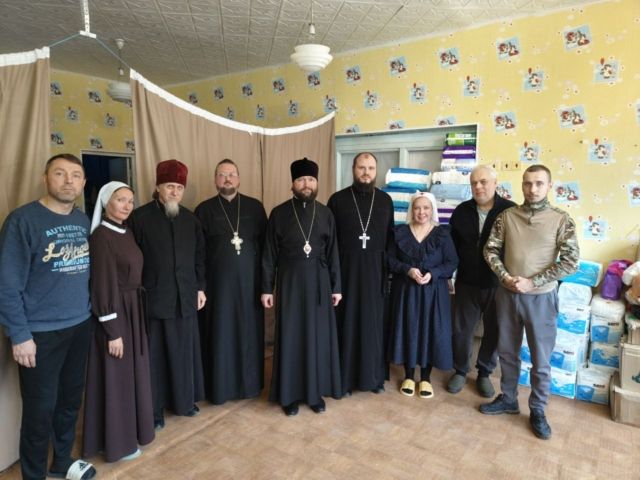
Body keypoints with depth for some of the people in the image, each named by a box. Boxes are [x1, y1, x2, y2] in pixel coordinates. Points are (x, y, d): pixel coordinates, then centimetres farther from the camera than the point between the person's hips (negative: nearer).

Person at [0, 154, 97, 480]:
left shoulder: (83, 221, 5)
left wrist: (88, 310, 7)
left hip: (81, 327, 5)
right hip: (41, 333, -5)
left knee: (71, 400, 18)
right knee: (40, 410, 8)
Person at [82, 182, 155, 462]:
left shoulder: (127, 232, 8)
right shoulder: (101, 236, -18)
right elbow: (103, 286, -19)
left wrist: (138, 310, 13)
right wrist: (113, 331, -19)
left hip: (135, 310, 8)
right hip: (115, 313, -8)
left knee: (135, 372, 19)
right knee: (117, 376, 5)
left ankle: (132, 427, 37)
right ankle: (117, 442, 23)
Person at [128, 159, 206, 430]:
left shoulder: (191, 219, 7)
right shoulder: (140, 217, -6)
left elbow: (199, 257, 11)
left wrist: (200, 287, 8)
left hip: (185, 297, 4)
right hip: (153, 298, -4)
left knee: (184, 352, 13)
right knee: (155, 355, 7)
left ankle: (185, 400, 31)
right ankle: (153, 408, 23)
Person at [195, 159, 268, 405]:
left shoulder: (255, 207, 4)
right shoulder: (204, 209, 2)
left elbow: (266, 243, 4)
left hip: (249, 280, 1)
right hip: (217, 281, -1)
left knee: (249, 331, 9)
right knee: (219, 334, 7)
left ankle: (249, 382, 26)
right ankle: (219, 386, 23)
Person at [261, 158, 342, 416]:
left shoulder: (326, 214, 3)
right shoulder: (278, 213, -3)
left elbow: (333, 253, 5)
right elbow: (269, 254, -1)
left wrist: (336, 286, 3)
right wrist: (267, 288, -4)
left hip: (318, 280, 2)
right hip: (290, 280, -1)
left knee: (318, 335, 8)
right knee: (290, 336, 5)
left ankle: (315, 391, 25)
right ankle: (290, 394, 21)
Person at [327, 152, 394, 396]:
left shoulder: (385, 200, 6)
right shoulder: (338, 199, -1)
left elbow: (391, 237, 8)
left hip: (376, 270, 2)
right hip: (346, 268, -2)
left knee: (375, 323, 10)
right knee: (346, 323, 5)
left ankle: (375, 376, 25)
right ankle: (345, 377, 19)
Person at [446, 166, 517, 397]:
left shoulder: (510, 210, -8)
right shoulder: (462, 210, 3)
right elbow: (452, 245, 8)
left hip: (498, 284, -2)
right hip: (466, 283, 2)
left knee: (493, 331, 12)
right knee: (461, 329, 10)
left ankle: (484, 373, 32)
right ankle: (460, 371, 30)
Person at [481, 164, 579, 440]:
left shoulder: (561, 220, -8)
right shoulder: (507, 216, 0)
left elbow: (571, 263, -12)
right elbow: (490, 250, 2)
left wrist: (532, 283, -17)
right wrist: (506, 277, -12)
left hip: (541, 297, -2)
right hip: (507, 294, 3)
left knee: (541, 358, 9)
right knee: (507, 351, 15)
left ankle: (537, 410, 28)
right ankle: (508, 399, 35)